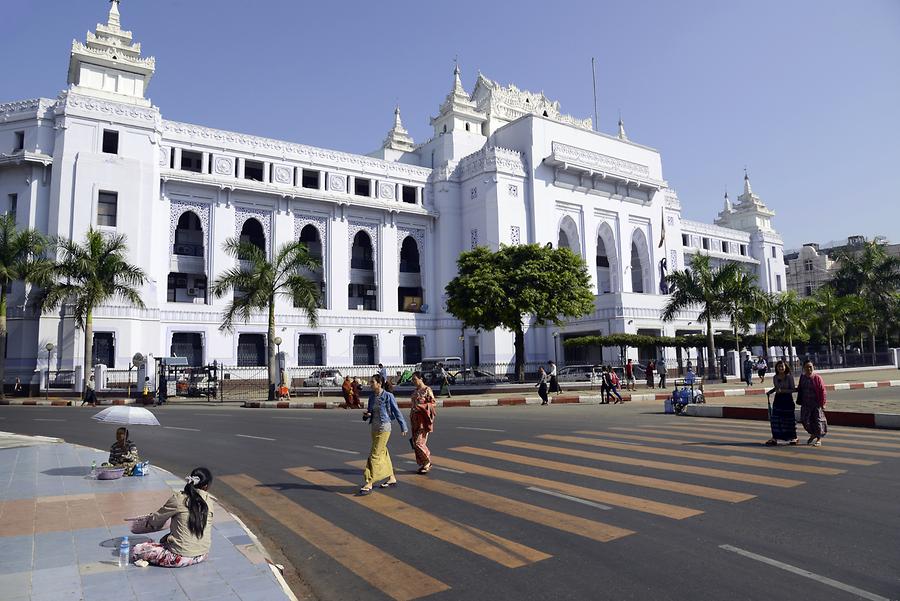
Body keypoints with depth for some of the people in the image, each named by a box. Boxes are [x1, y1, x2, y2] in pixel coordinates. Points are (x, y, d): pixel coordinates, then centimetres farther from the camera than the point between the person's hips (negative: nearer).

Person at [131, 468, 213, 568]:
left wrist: (149, 518, 23)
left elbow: (156, 520, -1)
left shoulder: (178, 498, -15)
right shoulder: (207, 501, -3)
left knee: (136, 551, 3)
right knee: (166, 539, 31)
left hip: (182, 557, -5)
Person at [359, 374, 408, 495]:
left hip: (384, 428, -7)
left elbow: (397, 412, -6)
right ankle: (392, 478, 28)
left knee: (375, 455, -8)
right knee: (383, 453, 15)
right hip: (374, 428, 7)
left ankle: (369, 484, -3)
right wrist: (366, 414, -6)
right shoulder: (372, 396, 6)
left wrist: (403, 427, -1)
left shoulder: (388, 396, -12)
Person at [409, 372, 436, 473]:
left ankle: (427, 463, 6)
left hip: (423, 419, -8)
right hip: (415, 419, 8)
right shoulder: (415, 391, 12)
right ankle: (422, 464, 18)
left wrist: (421, 406, -22)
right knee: (415, 443, 8)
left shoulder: (427, 390, -10)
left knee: (419, 442, -10)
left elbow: (434, 403, -14)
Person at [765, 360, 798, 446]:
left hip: (788, 400, -4)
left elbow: (793, 389, -10)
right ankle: (775, 438, 4)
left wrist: (782, 390, -22)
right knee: (775, 419, 0)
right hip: (778, 400, 4)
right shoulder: (775, 377, 4)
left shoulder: (789, 376, -9)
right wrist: (769, 392, 4)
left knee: (789, 419, 4)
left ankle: (793, 438, 19)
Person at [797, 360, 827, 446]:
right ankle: (813, 434, 30)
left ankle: (819, 439, 14)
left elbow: (822, 391, -11)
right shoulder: (802, 377, 5)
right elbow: (800, 389, 16)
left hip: (816, 403, -5)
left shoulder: (817, 378, -11)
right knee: (805, 420, 6)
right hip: (805, 403, 5)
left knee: (818, 420, 3)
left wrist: (822, 403, -13)